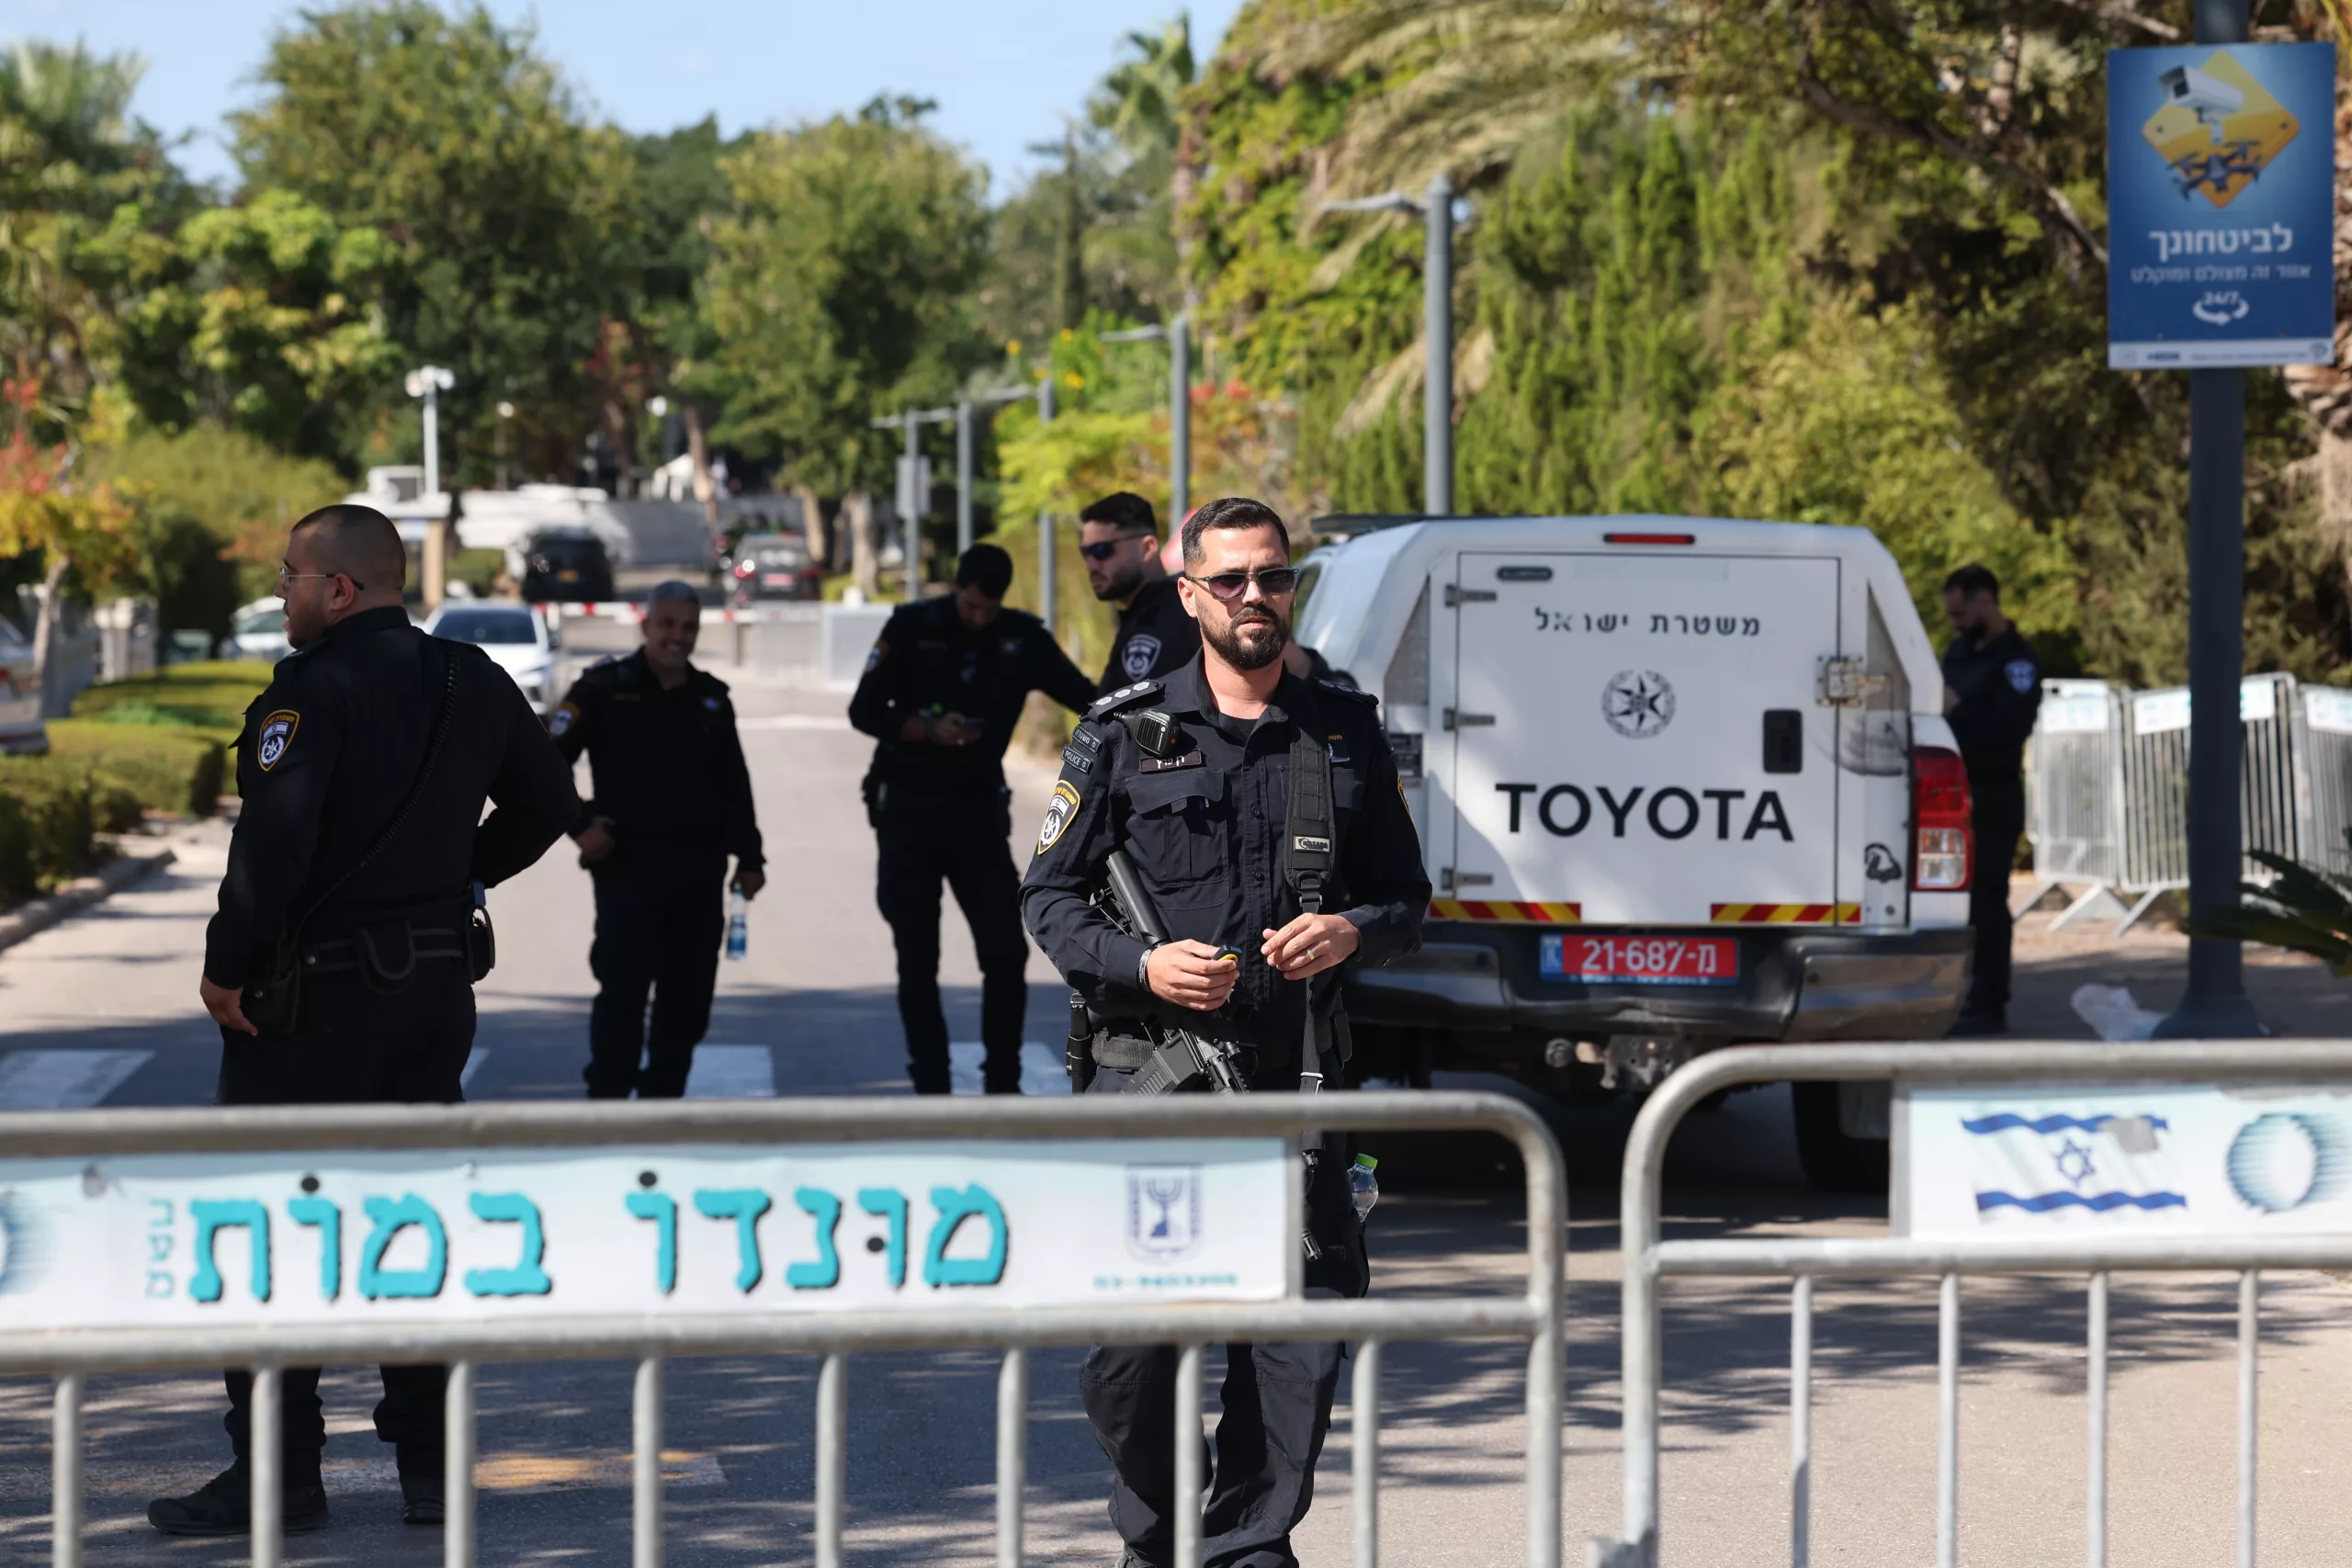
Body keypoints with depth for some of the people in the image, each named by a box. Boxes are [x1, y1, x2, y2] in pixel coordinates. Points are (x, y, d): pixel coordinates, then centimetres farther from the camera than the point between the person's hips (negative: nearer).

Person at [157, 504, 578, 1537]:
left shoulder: (314, 688, -16)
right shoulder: (475, 684, 8)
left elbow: (274, 841, -25)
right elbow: (547, 804, 16)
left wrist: (226, 968, -15)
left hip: (312, 995, -7)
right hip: (438, 982, 7)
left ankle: (276, 1476, 2)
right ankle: (431, 1463, 16)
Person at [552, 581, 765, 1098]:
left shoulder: (711, 698, 14)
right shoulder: (605, 688, -2)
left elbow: (735, 785, 19)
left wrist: (749, 856, 14)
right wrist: (580, 825, -11)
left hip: (700, 872, 5)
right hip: (628, 867, -5)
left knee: (688, 998, 7)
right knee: (623, 992, -9)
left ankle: (663, 1102, 17)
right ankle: (608, 1102, -1)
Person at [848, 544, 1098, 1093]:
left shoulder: (1023, 637, -1)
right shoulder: (912, 627, -6)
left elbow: (1089, 698, -3)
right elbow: (864, 710, -6)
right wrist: (928, 729, -21)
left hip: (979, 813, 1)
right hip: (909, 812, -1)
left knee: (1007, 953, -6)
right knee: (918, 962, 1)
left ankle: (1003, 1085, 6)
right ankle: (931, 1088, 9)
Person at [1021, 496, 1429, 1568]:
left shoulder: (1344, 735, 12)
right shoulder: (1126, 736, 4)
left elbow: (1407, 898, 17)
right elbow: (1047, 896, 6)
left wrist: (1352, 932, -6)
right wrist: (1142, 965, -11)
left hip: (1296, 1082, 2)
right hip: (1150, 1077, -2)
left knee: (1304, 1332, -3)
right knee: (1128, 1339, -3)